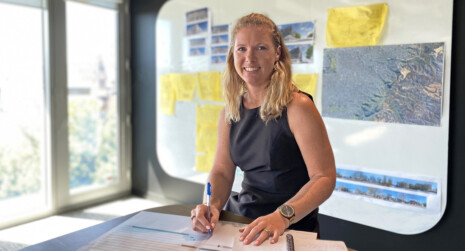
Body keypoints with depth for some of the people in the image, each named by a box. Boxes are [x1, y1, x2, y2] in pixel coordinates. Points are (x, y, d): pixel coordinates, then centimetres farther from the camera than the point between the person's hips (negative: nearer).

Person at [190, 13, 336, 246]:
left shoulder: (297, 107, -14)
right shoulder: (230, 113, 5)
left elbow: (324, 177, -16)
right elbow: (222, 171, 6)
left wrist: (283, 215, -30)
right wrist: (212, 206, -13)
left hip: (293, 228, -5)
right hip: (240, 218, 5)